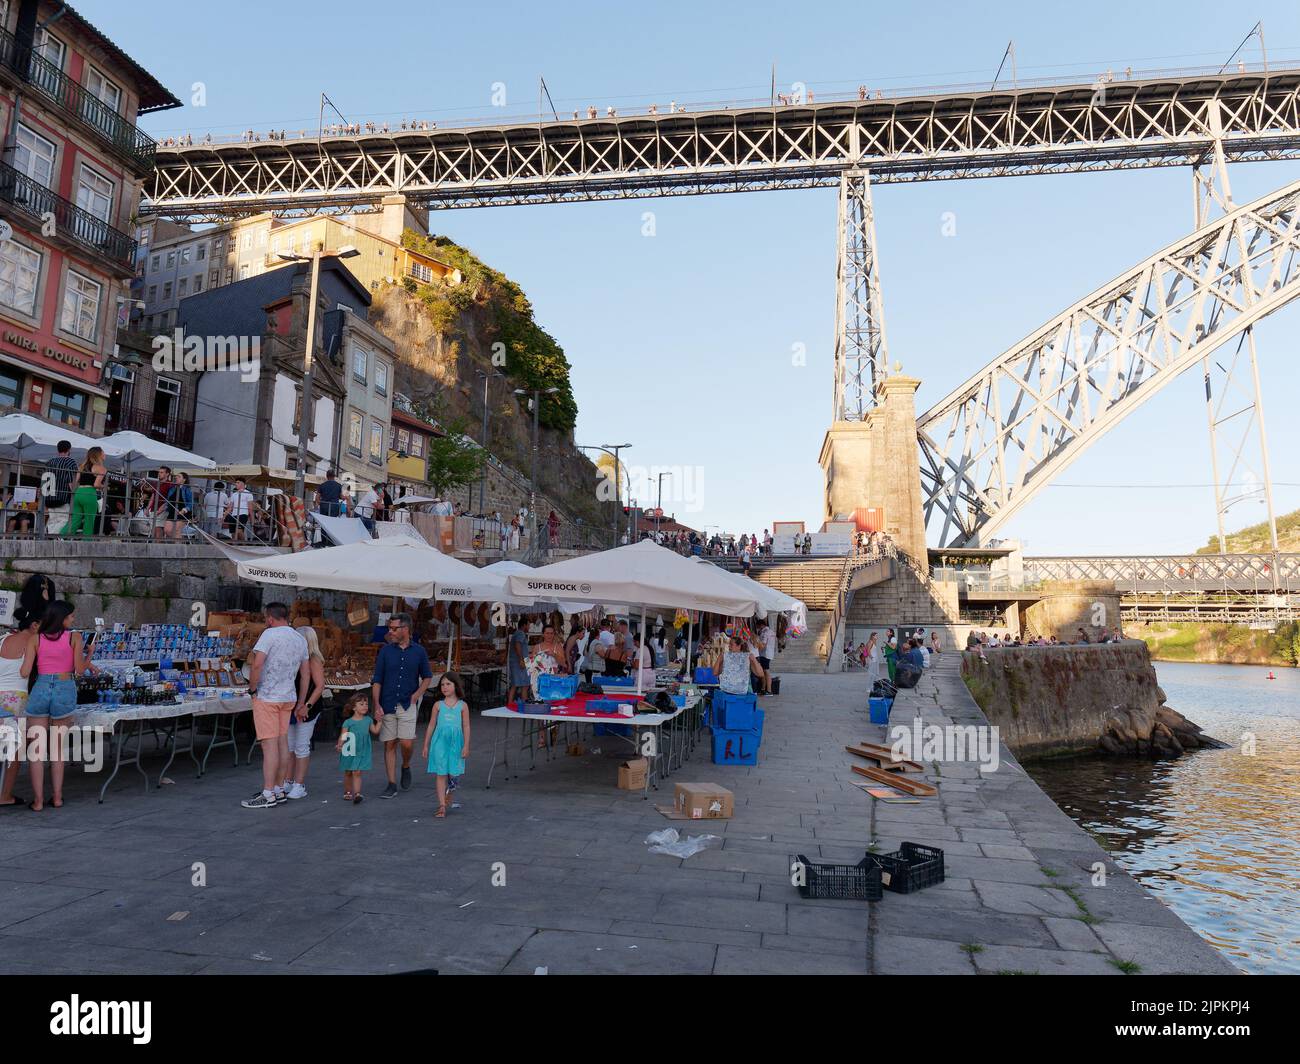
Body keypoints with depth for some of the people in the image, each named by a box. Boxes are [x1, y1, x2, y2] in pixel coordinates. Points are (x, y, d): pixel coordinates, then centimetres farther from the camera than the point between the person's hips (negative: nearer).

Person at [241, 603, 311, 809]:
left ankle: (268, 795, -1)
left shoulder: (270, 634, -10)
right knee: (282, 742, 11)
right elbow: (306, 674, 14)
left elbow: (256, 664, -21)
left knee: (269, 744, -5)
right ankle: (279, 790, 18)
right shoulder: (301, 639, 11)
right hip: (288, 698, 7)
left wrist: (253, 689, -7)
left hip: (267, 697, -7)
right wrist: (301, 702, 18)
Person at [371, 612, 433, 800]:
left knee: (407, 743, -10)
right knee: (389, 745, 3)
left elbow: (427, 677, 12)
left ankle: (406, 767, 22)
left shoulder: (418, 651, 2)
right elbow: (377, 680, 2)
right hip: (387, 705, 1)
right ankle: (392, 785, 12)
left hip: (408, 705, -1)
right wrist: (377, 705, -8)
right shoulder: (385, 650, 2)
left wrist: (416, 696, -1)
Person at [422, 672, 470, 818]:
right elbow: (431, 726, 9)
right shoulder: (438, 705, 4)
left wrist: (466, 746, -3)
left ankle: (447, 799, 27)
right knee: (440, 774, -3)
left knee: (452, 773, 6)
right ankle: (442, 805, -2)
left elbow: (466, 726, 1)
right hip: (440, 742, 0)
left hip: (455, 743, 0)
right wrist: (426, 745, 10)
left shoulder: (462, 705, 1)